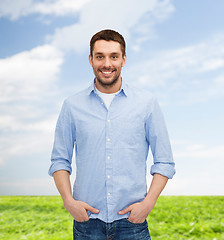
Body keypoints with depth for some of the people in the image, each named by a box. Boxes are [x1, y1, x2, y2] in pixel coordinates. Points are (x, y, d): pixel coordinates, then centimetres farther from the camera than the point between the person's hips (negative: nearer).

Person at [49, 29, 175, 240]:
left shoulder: (147, 104, 1)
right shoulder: (72, 106, 3)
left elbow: (164, 162, 3)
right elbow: (60, 161, 7)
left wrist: (149, 202, -9)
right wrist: (68, 200, -7)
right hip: (87, 221, 1)